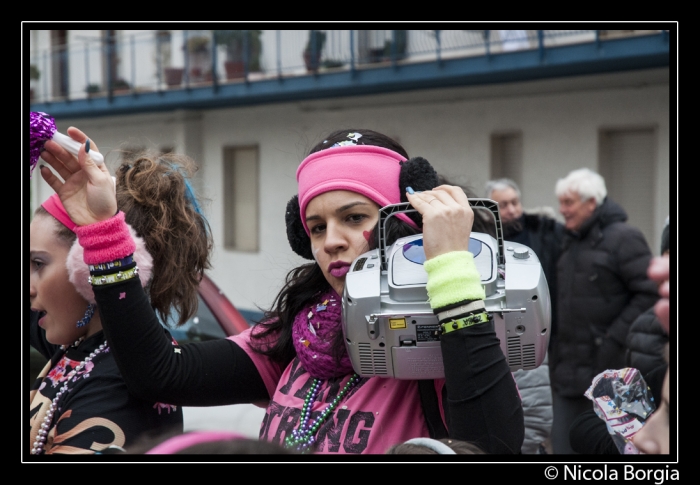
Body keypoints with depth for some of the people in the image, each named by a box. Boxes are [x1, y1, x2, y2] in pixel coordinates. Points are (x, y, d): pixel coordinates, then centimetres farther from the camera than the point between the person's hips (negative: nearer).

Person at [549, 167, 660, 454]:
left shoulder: (622, 238, -9)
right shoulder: (570, 242, 16)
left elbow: (651, 293, -16)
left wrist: (615, 340, -18)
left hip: (606, 366, -8)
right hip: (568, 370, 8)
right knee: (564, 442, 9)